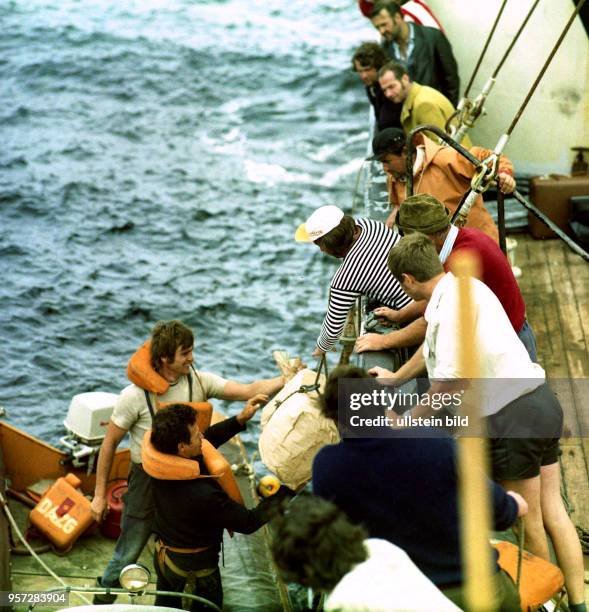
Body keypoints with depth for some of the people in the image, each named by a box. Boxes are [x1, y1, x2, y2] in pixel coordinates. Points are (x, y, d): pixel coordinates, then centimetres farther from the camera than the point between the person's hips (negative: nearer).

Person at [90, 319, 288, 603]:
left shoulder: (198, 381, -10)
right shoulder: (135, 396, -21)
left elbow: (248, 391, -16)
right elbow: (109, 444, -11)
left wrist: (286, 380, -32)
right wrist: (99, 495, -7)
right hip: (147, 481, -4)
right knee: (127, 555, 8)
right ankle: (102, 601, 34)